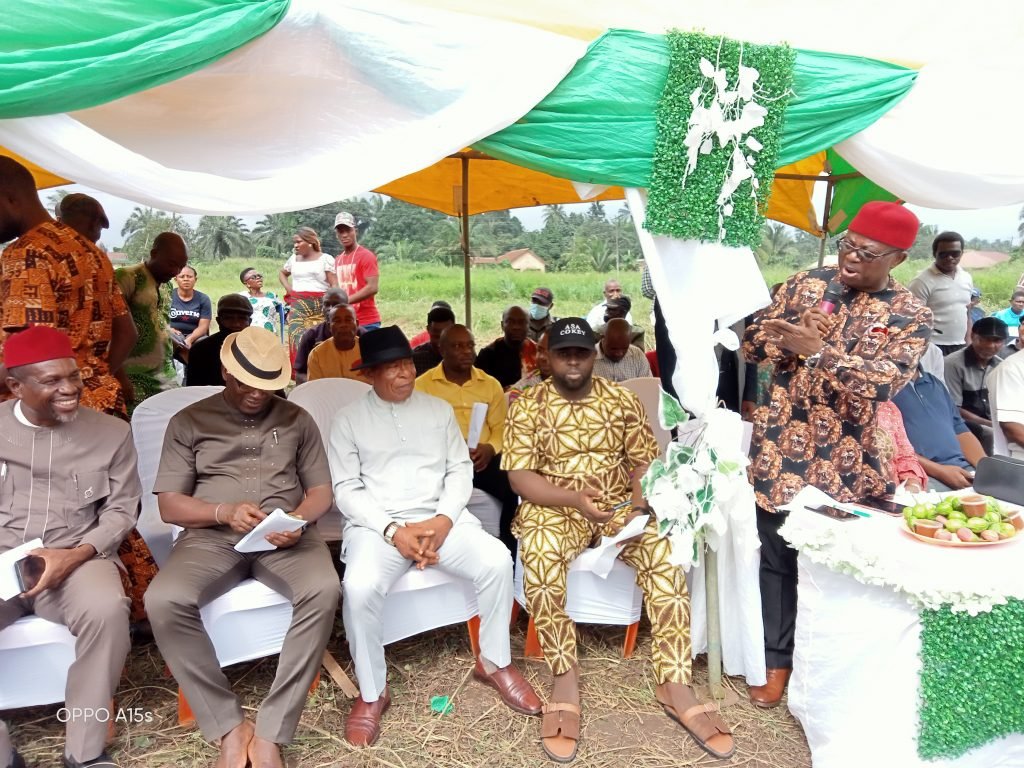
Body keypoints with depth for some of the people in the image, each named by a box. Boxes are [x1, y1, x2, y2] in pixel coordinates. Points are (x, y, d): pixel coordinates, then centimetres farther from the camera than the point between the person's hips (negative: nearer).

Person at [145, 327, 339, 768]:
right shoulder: (189, 421, 10)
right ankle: (229, 726, -14)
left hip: (285, 537, 0)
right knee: (163, 600, -31)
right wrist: (225, 512, -15)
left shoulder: (297, 420, 13)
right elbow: (168, 505, 5)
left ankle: (271, 731, -20)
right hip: (211, 536, 0)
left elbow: (321, 491, 11)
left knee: (324, 590, -32)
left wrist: (297, 520, -13)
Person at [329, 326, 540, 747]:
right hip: (377, 524, -2)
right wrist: (394, 530, -16)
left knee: (497, 560, -23)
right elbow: (346, 489, -2)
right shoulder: (349, 419, 4)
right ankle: (372, 692, -6)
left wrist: (444, 519, -11)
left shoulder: (439, 409, 12)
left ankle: (494, 663, 3)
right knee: (359, 587, -32)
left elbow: (460, 470, 8)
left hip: (441, 517, 2)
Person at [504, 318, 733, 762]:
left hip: (619, 504, 2)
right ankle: (565, 681, -20)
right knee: (539, 554, -34)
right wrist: (574, 499, -25)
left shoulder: (622, 400, 7)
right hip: (555, 508, -2)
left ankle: (674, 685, -19)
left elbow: (644, 460, 6)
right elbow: (520, 476, -8)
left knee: (664, 550, -26)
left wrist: (640, 502, -16)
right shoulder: (527, 406, -1)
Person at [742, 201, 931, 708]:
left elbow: (883, 383, -18)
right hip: (780, 445, 2)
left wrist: (819, 349, -26)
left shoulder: (910, 316, -2)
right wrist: (787, 337, -16)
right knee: (775, 556, 9)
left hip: (844, 458, -1)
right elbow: (752, 345, 4)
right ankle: (777, 659, 25)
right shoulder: (805, 283, 4)